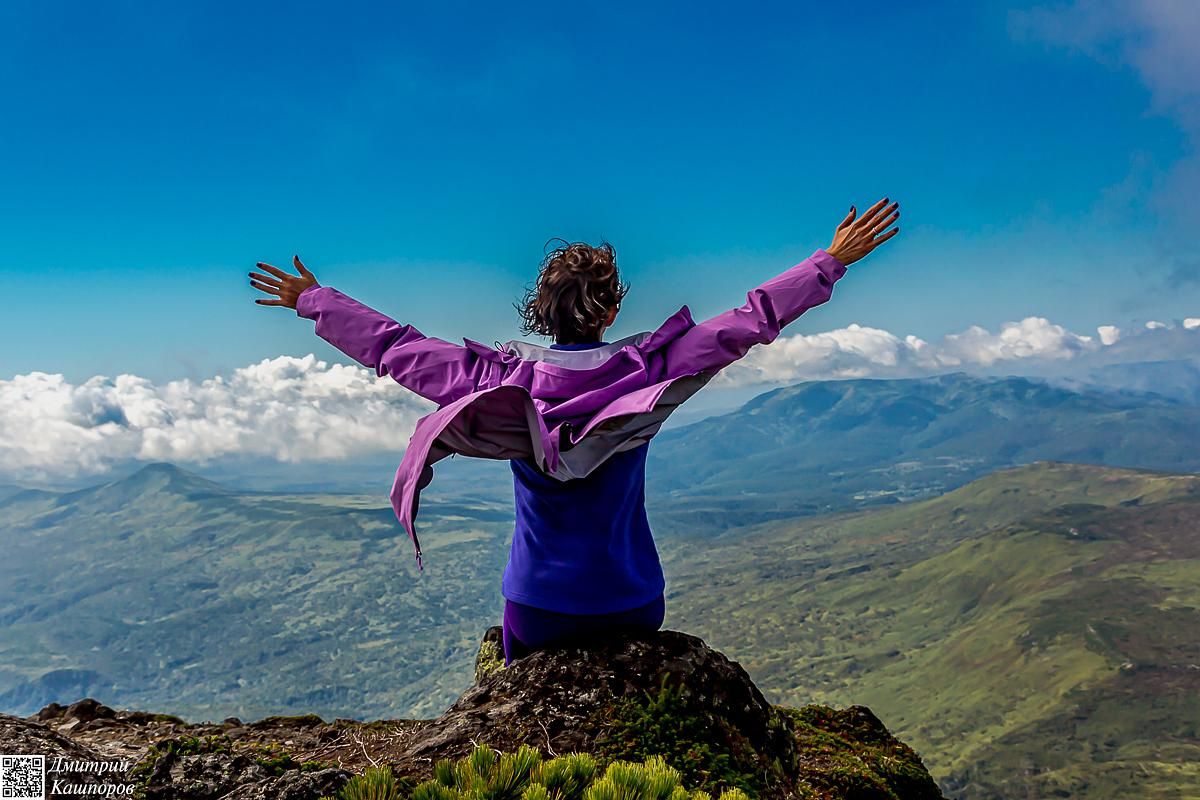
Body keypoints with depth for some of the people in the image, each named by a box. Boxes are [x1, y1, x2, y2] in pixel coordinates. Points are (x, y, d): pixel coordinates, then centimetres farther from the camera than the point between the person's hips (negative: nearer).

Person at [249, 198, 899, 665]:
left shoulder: (502, 380, -12)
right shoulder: (645, 371, -14)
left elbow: (393, 348, -2)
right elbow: (753, 320, -8)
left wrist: (310, 301, 12)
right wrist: (833, 260, 3)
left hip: (537, 609, 0)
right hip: (634, 606, 0)